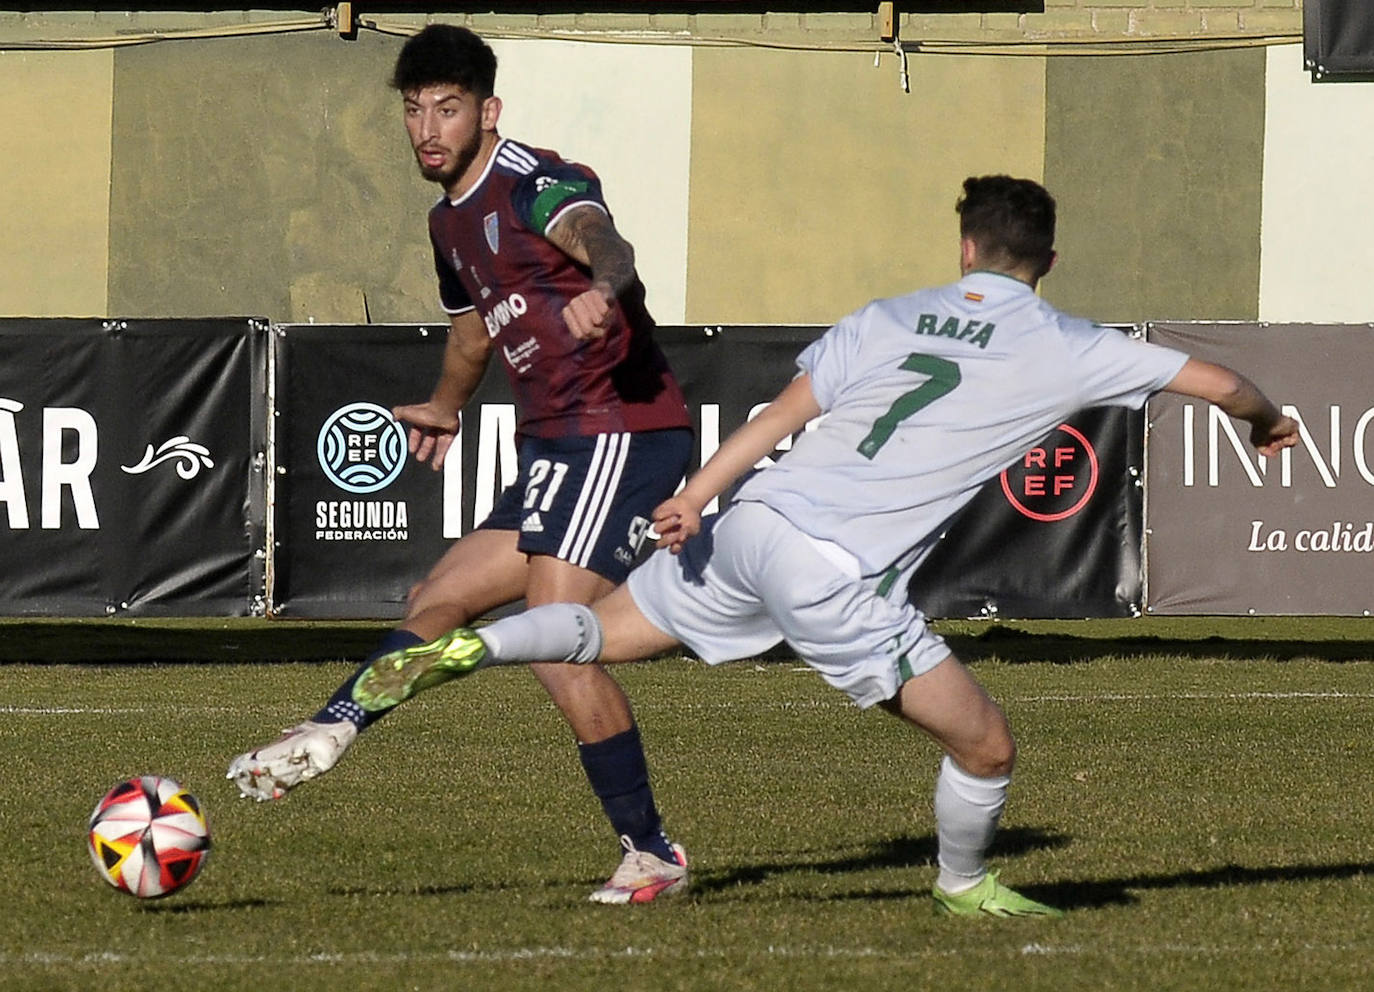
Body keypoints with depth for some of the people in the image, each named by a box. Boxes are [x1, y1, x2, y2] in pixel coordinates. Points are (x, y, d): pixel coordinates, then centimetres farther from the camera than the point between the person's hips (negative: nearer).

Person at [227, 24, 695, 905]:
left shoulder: (538, 185, -13)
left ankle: (652, 855, -10)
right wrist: (446, 408, 55)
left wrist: (601, 285, -61)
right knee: (438, 603, 11)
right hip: (558, 449, 10)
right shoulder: (452, 222, 16)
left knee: (556, 642, -15)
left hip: (620, 433, -10)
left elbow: (601, 240, -37)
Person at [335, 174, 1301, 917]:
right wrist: (1267, 420, 27)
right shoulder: (1061, 349, 2)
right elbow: (1215, 381, 7)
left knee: (605, 632, 25)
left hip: (750, 525, 6)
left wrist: (694, 498, 6)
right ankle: (963, 884, 27)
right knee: (986, 745, 7)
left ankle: (467, 649, 8)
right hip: (835, 576, -6)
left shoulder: (891, 318, 13)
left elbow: (783, 414, 6)